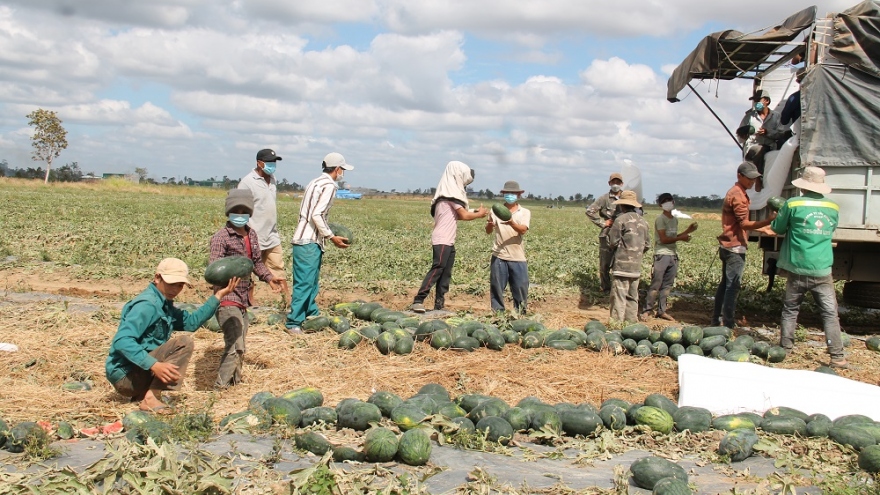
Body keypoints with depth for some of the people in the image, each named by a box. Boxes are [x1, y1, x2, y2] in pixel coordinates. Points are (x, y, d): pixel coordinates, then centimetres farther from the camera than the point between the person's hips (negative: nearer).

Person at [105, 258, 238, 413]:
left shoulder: (164, 305, 14)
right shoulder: (147, 305, -18)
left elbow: (192, 322, 12)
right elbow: (122, 341, -28)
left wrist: (218, 296, 11)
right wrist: (153, 364, -36)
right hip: (125, 375, -10)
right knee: (183, 343, -18)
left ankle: (141, 394, 10)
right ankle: (151, 397, -21)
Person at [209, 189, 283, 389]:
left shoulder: (252, 235, 11)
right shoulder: (221, 237, -12)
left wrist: (269, 277, 7)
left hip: (244, 299, 8)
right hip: (228, 299, -8)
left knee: (237, 345, 17)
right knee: (236, 347, -16)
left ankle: (233, 380, 29)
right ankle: (219, 388, -8)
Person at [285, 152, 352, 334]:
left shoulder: (316, 183, 18)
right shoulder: (329, 185, -10)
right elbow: (316, 215, -19)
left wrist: (329, 233, 19)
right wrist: (331, 237, -13)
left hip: (306, 239, 10)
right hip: (309, 242, -10)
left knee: (312, 283, 16)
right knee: (305, 283, -8)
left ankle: (312, 316, 23)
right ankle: (294, 323, -6)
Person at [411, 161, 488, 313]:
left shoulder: (449, 191, 18)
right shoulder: (452, 192, -10)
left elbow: (457, 215, 17)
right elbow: (464, 215, -11)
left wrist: (475, 213, 9)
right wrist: (479, 214, 4)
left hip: (448, 241, 10)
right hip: (442, 240, -10)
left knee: (445, 274, 7)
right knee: (437, 269, -15)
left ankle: (439, 305, 8)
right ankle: (418, 301, -18)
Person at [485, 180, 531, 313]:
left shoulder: (525, 212, 5)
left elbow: (523, 230, -13)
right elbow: (488, 231, -1)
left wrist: (511, 223, -33)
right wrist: (490, 224, -26)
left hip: (518, 257, 0)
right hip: (499, 256, 0)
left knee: (521, 288, 3)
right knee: (496, 287, 3)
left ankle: (520, 314, 16)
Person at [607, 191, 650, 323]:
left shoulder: (621, 220, -11)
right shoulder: (642, 221, 10)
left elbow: (612, 243, -9)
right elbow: (647, 245, 15)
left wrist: (609, 231, 10)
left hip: (622, 264, -7)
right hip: (636, 266, 7)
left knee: (619, 296, -5)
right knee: (632, 297, 13)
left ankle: (617, 323, -7)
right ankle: (632, 322, 17)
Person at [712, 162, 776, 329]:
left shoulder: (734, 192, 17)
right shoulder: (738, 195, -15)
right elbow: (744, 224, -22)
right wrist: (768, 221, -34)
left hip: (728, 246, 10)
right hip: (735, 247, -10)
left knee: (725, 283, 14)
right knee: (733, 286, -8)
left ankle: (717, 320, 20)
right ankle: (727, 324, -7)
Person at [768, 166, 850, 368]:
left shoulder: (793, 204, -6)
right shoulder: (833, 207, 5)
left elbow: (777, 229, 6)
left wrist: (777, 216, 25)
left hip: (798, 270, -1)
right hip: (823, 271, 2)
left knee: (790, 310, 13)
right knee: (830, 314, 3)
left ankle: (785, 348, 16)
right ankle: (837, 356, -1)